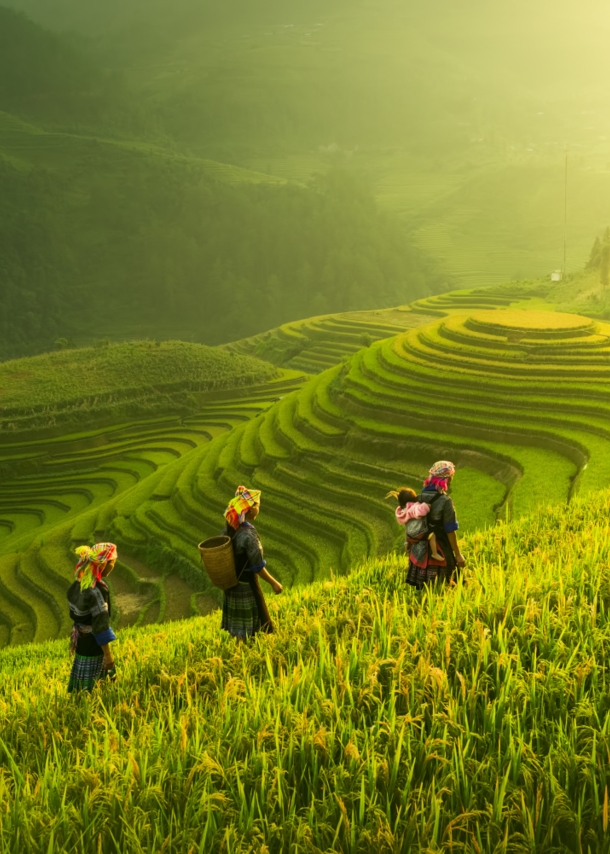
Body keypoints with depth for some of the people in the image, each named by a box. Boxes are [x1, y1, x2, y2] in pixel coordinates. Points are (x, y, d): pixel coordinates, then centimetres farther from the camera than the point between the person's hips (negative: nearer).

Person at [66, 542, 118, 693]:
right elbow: (100, 624, -25)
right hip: (93, 646, -9)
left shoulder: (80, 583, -1)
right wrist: (108, 654, -18)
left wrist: (75, 638, 21)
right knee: (87, 691, 5)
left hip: (82, 641, 9)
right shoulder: (96, 590, -28)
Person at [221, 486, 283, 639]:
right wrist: (274, 583, -10)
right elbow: (258, 567, -22)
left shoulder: (228, 528, -4)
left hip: (231, 582, 7)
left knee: (237, 624, 20)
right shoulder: (248, 535, -27)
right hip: (246, 586, -7)